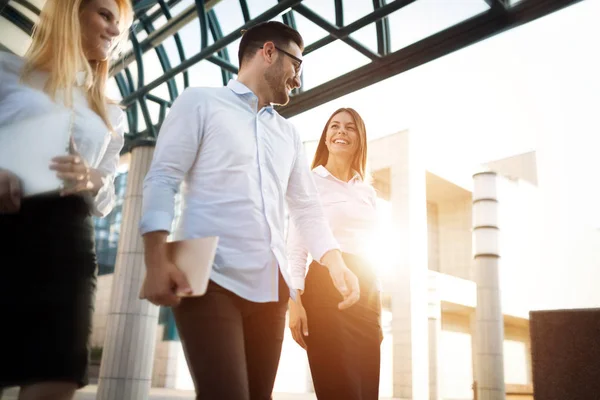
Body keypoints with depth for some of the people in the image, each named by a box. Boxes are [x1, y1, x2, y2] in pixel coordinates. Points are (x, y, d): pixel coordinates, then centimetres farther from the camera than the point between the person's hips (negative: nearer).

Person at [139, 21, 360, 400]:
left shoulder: (288, 133, 22)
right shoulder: (201, 102, 6)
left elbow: (307, 207, 21)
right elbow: (162, 179, -4)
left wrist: (336, 264, 6)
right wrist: (156, 260, -18)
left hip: (270, 285, 6)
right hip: (211, 279, -6)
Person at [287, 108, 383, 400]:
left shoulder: (368, 192, 19)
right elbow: (295, 246, -5)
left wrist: (377, 305, 15)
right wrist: (295, 300, -15)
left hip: (366, 291, 6)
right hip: (325, 287, -5)